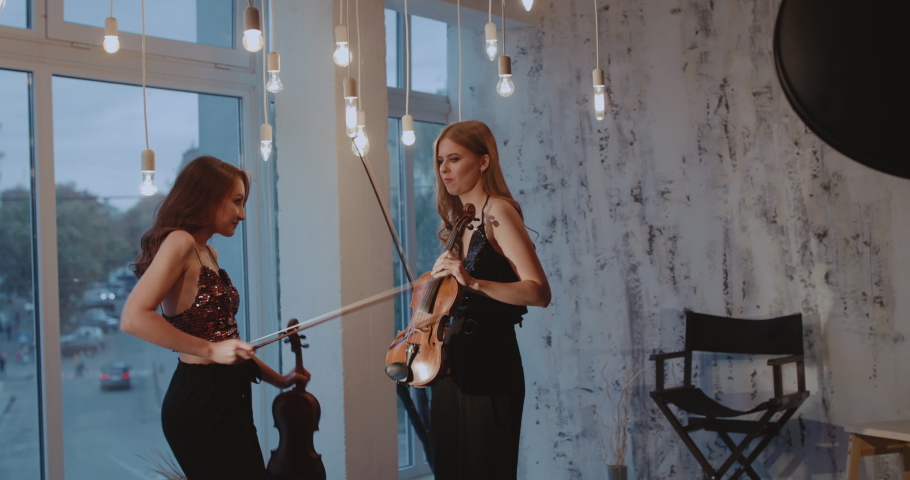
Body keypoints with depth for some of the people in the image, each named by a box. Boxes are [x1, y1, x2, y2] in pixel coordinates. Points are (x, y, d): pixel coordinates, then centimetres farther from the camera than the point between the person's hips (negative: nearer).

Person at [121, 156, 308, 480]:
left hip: (228, 396, 9)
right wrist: (210, 350, -22)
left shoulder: (209, 253, 15)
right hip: (200, 399, -9)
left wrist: (276, 379, 19)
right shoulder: (179, 242, -12)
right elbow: (134, 318, -24)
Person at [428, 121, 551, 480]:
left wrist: (473, 282, -30)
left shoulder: (498, 211, -10)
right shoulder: (457, 221, 13)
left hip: (490, 363, -8)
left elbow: (539, 293, -20)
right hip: (453, 363, 8)